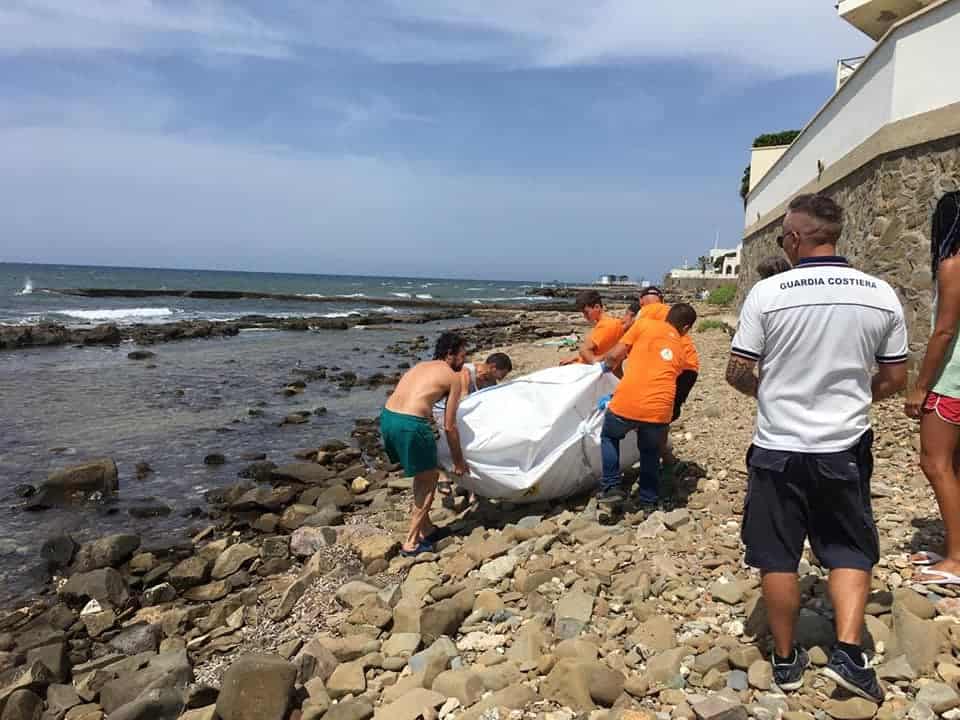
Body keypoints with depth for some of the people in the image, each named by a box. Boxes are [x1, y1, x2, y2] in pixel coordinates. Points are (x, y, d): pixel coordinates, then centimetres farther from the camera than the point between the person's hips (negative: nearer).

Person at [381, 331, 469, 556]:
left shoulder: (420, 366, 25)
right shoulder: (453, 377, 6)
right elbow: (449, 426, 4)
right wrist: (458, 461, 14)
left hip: (387, 417, 7)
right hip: (411, 424, -7)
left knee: (424, 474, 25)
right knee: (429, 479, 12)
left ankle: (426, 529, 33)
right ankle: (411, 542, 12)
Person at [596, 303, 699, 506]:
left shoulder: (644, 324, 9)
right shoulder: (682, 352, 21)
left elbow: (615, 355, 4)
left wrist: (606, 366, 25)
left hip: (627, 404, -2)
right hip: (659, 411, 3)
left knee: (609, 437, 28)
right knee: (650, 451, 30)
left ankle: (611, 488, 20)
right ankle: (649, 500, 34)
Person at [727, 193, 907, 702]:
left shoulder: (767, 293, -13)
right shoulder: (881, 294, -3)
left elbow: (737, 372, -9)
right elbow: (895, 379, 4)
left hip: (778, 449, -2)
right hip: (845, 448, 2)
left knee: (778, 557, 12)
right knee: (850, 550, 19)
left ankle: (786, 660, 24)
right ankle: (848, 652, 10)